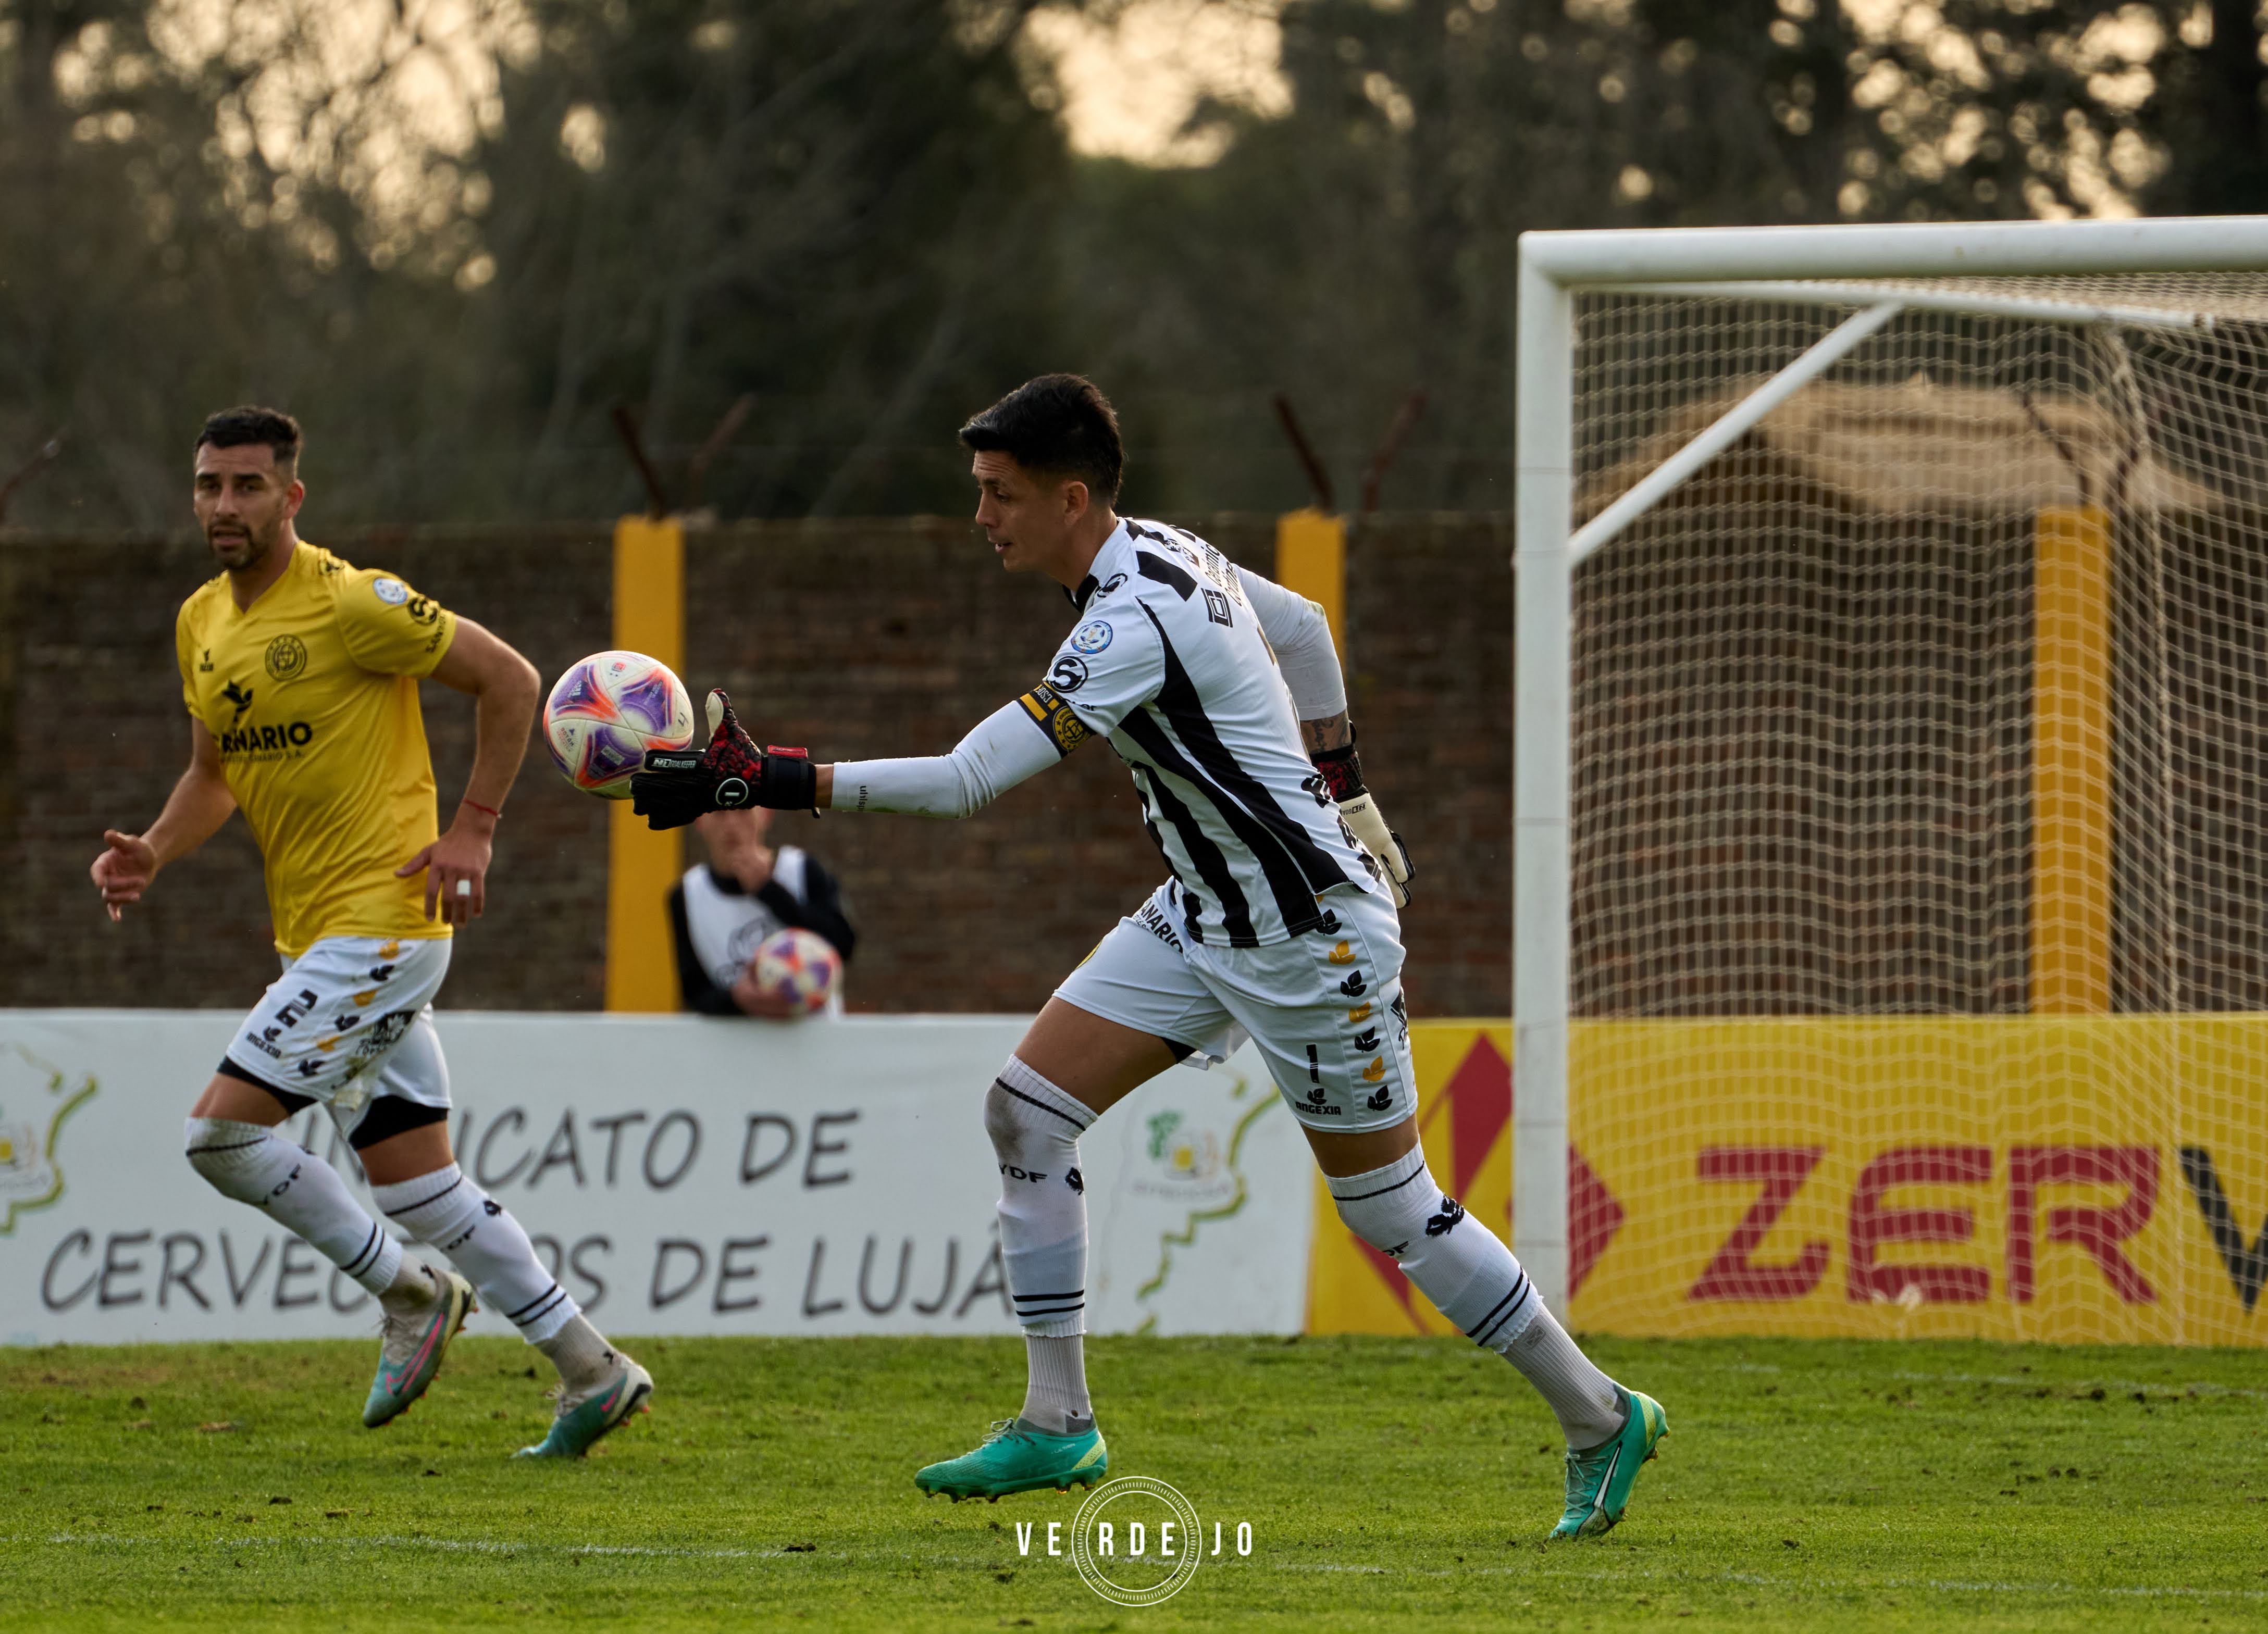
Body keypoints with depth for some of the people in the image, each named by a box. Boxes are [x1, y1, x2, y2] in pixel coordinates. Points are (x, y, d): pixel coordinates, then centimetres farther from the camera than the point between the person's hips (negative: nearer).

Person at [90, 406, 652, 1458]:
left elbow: (507, 679, -10)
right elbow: (216, 775, 21)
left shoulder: (351, 603, -15)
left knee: (222, 1130, -13)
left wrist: (473, 830, -14)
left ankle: (408, 1293, 4)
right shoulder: (202, 623, 10)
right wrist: (152, 852, 2)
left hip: (379, 924, -8)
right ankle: (592, 1372, 16)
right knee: (413, 1182, 9)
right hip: (310, 935, 8)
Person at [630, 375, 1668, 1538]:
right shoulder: (1160, 551, 2)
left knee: (1393, 1212, 1)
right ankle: (1057, 1425, 3)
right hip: (1203, 914, 9)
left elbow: (968, 780, -32)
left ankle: (1599, 1420, 17)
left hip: (1310, 939, -9)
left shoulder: (1132, 627, -27)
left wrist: (768, 780, -32)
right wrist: (1332, 780, 24)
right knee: (1026, 1108, -1)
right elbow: (1303, 628, 18)